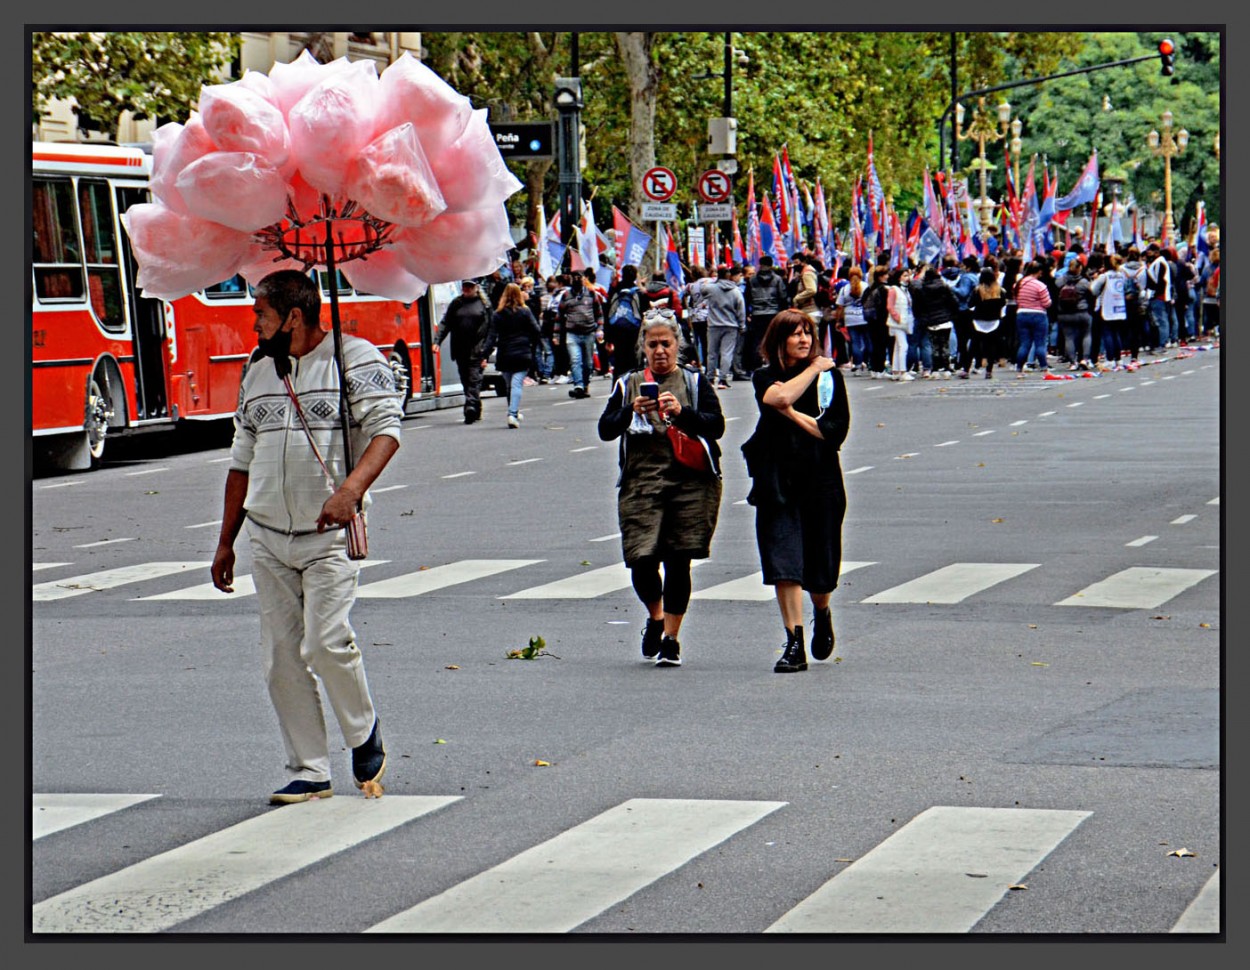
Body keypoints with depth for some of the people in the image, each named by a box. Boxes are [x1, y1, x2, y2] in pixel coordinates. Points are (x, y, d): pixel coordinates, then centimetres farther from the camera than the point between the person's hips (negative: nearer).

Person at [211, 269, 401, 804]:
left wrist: (351, 488, -30)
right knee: (281, 657, 2)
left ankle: (365, 737, 10)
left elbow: (386, 428, -13)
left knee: (325, 643, -16)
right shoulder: (257, 374, 15)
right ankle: (308, 772, 9)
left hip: (329, 536, -6)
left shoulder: (356, 358, -3)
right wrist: (225, 542, 18)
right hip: (267, 537, 6)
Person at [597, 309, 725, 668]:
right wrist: (632, 410, -14)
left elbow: (716, 425, -3)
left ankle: (670, 640, 9)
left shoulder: (695, 382, 11)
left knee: (677, 562, -2)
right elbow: (605, 430, 4)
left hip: (690, 481, -1)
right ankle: (655, 618, 20)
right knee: (642, 560, -10)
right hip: (641, 482, 1)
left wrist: (682, 413, -20)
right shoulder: (627, 385, 14)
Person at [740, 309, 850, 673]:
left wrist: (793, 414, -11)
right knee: (784, 562, -10)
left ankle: (821, 615, 39)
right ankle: (794, 645, -9)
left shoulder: (830, 376, 3)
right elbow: (781, 396, -18)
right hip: (777, 482, 0)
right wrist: (812, 368, -7)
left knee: (820, 568, 6)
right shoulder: (765, 377, 5)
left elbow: (836, 430, -6)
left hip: (820, 481, 0)